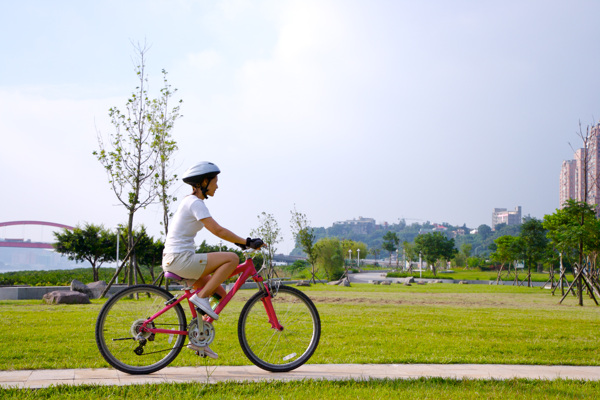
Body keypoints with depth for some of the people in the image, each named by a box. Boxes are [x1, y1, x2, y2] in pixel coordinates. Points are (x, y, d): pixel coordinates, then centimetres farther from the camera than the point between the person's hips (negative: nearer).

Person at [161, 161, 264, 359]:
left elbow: (216, 230, 23)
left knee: (220, 294, 14)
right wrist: (247, 242, -17)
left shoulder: (190, 201, 19)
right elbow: (217, 231, -21)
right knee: (232, 259, -13)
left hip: (173, 260, 10)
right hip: (181, 259, -10)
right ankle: (201, 297, -10)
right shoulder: (195, 203, -13)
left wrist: (242, 242, 17)